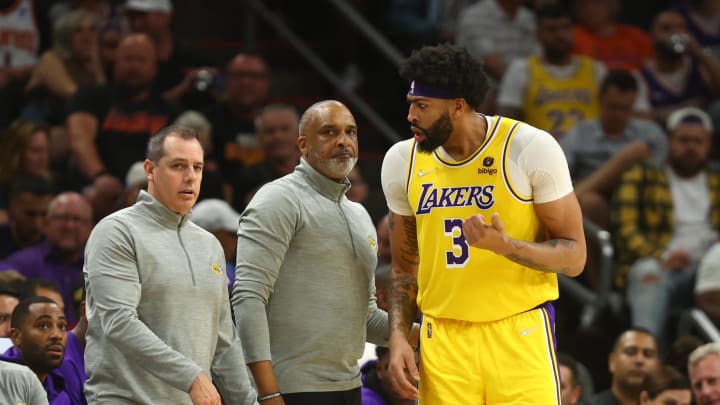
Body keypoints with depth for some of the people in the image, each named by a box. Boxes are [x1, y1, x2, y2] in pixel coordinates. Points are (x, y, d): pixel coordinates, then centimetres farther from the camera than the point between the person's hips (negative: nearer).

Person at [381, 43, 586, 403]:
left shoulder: (529, 148, -9)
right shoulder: (402, 161, 5)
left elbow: (574, 257, -7)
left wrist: (505, 245, -24)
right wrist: (398, 337, 2)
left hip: (520, 335, -4)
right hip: (443, 342, 4)